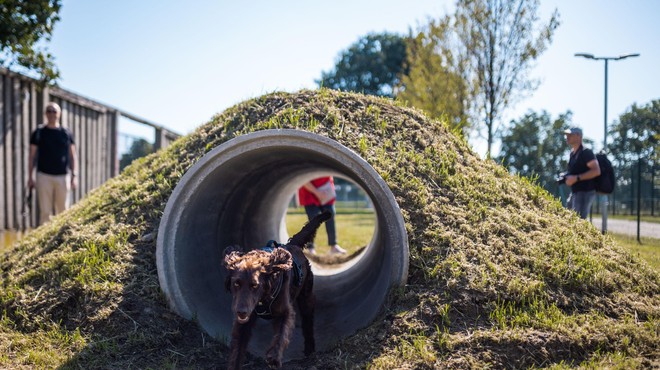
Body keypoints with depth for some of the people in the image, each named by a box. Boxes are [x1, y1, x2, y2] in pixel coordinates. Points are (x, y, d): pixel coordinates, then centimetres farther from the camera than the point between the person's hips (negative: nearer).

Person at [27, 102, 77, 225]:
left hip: (63, 176, 1)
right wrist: (30, 177, 2)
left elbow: (72, 156, 11)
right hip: (44, 176, -1)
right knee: (45, 211, -3)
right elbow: (32, 156, 7)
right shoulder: (39, 133, 6)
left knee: (63, 211, 5)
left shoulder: (66, 133, 9)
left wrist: (73, 176, 4)